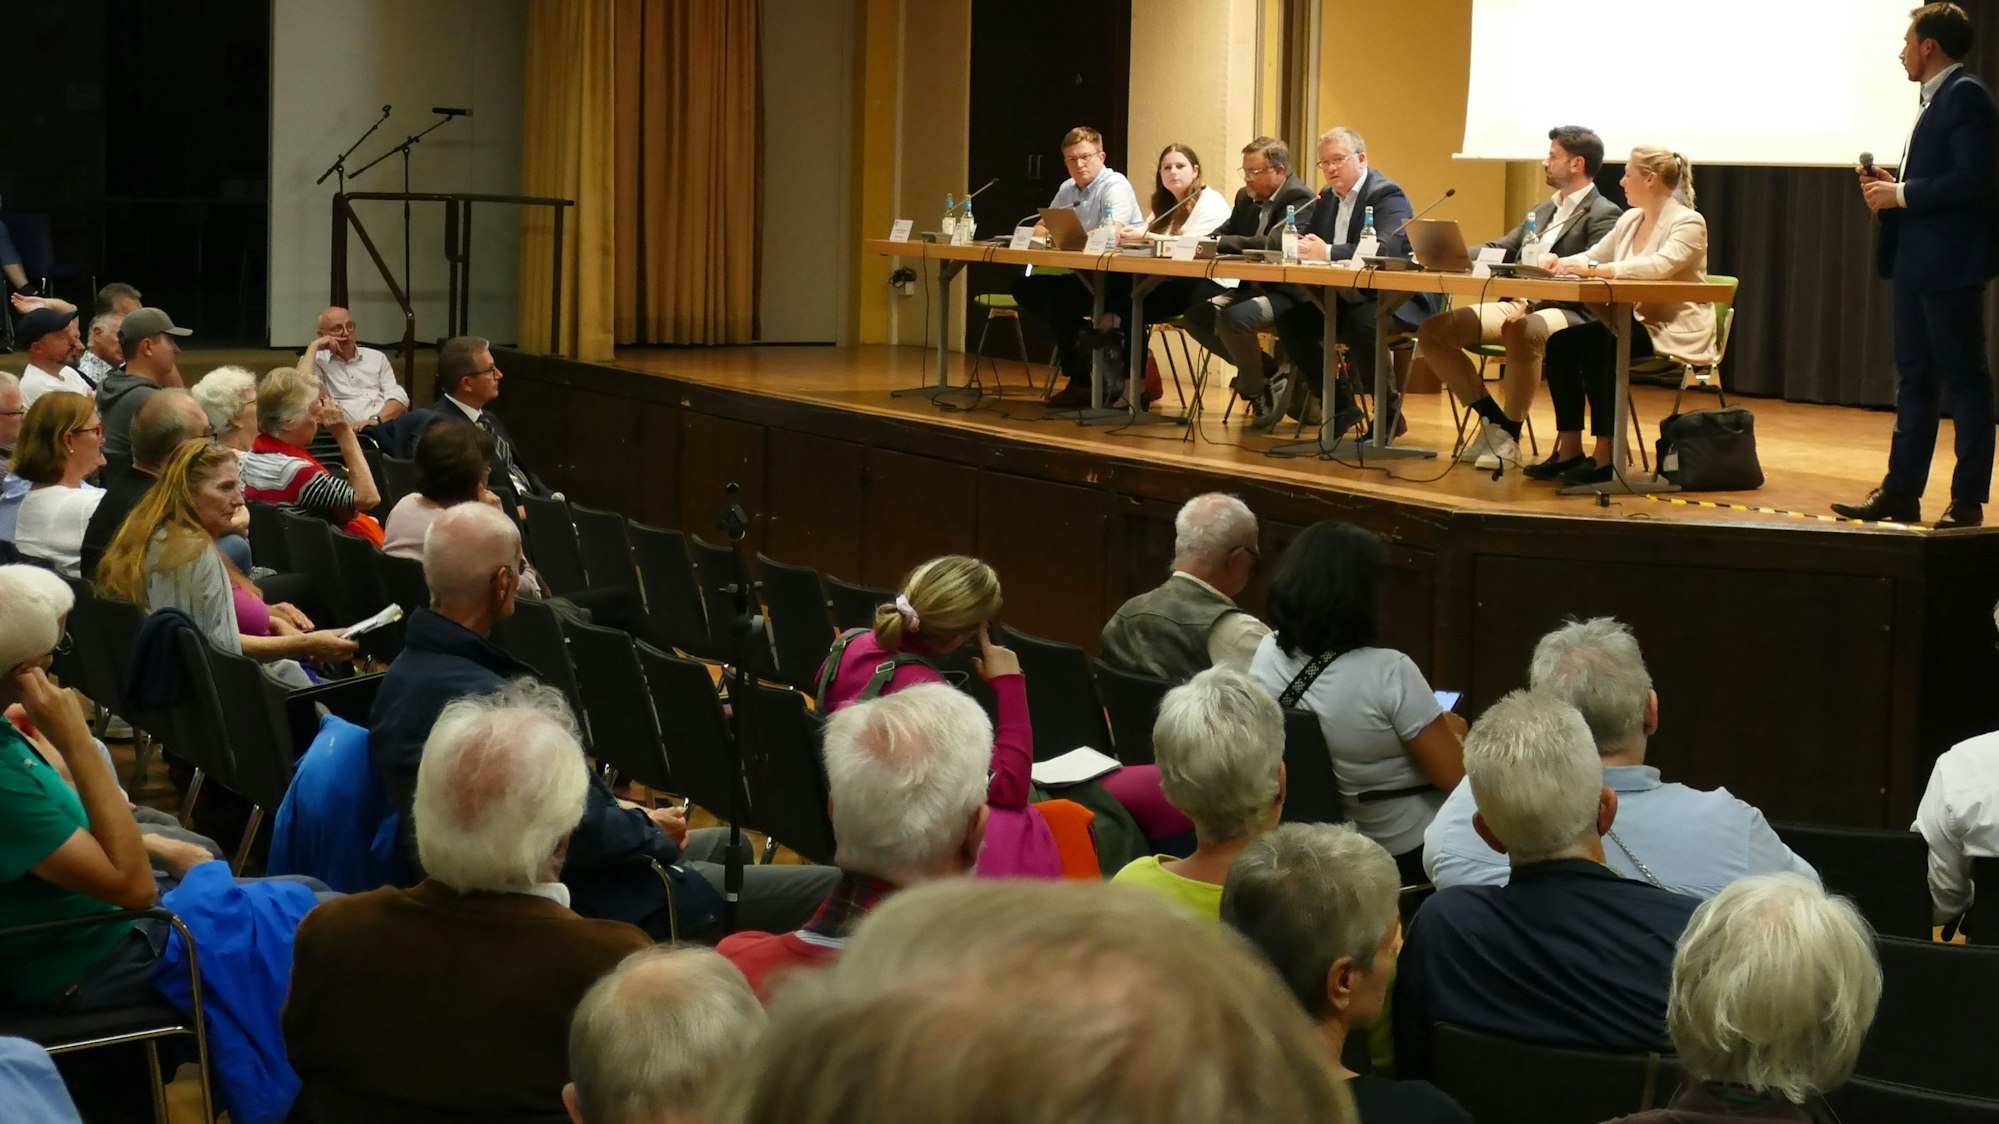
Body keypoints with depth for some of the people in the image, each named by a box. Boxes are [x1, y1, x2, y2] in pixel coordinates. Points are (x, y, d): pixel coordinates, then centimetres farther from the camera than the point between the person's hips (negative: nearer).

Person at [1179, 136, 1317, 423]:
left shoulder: (1299, 199, -15)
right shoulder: (1247, 198, 13)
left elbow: (1273, 244, -28)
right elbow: (1222, 234, 13)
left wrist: (1221, 243, -28)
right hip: (1252, 288, 9)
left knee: (1233, 317, -31)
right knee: (1197, 314, -5)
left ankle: (1257, 390, -6)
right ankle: (1264, 369, 8)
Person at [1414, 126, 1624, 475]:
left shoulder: (1603, 216, -5)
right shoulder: (1542, 211, 23)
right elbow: (1497, 250, 21)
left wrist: (1534, 301, -29)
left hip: (1570, 313, -9)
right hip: (1520, 305, 9)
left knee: (1522, 331, -42)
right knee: (1432, 330, -6)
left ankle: (1510, 432, -23)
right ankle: (1492, 418, 2)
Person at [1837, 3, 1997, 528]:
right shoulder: (1936, 97, 16)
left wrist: (1902, 195, -16)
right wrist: (1892, 184, 5)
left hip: (1950, 266, -10)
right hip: (1917, 263, 10)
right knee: (1914, 378, 13)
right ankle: (1900, 493, 18)